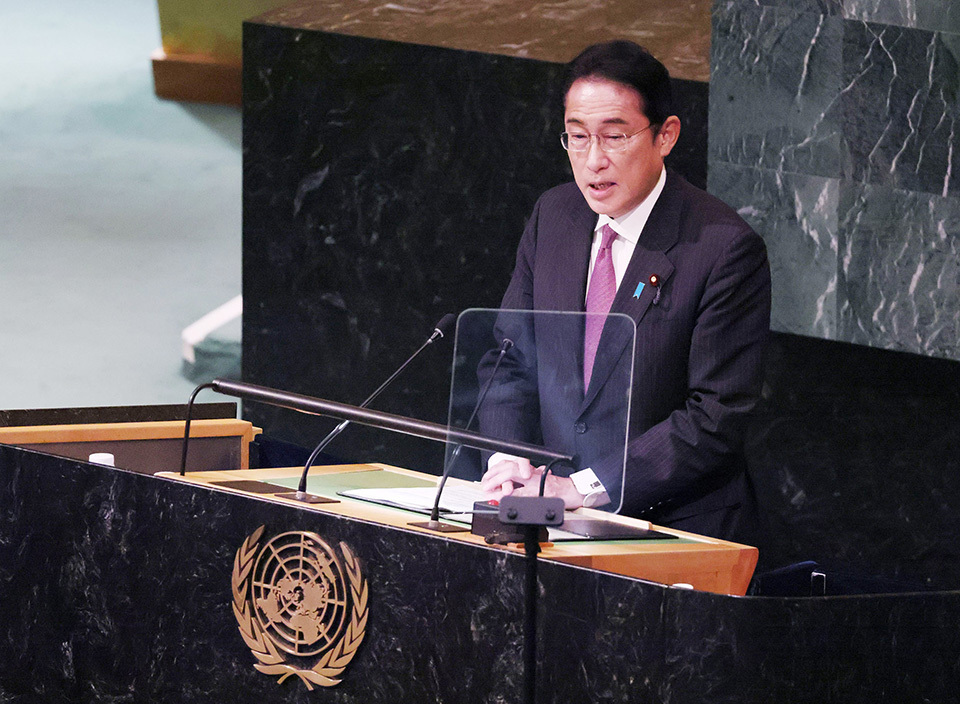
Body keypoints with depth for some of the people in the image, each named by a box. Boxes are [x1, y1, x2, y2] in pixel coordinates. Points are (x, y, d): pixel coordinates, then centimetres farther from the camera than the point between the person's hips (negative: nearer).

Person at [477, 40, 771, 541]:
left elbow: (715, 419, -15)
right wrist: (510, 460, -6)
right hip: (554, 519, 5)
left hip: (677, 530, -5)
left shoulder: (725, 249, -10)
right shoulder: (552, 215, 10)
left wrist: (582, 487, -20)